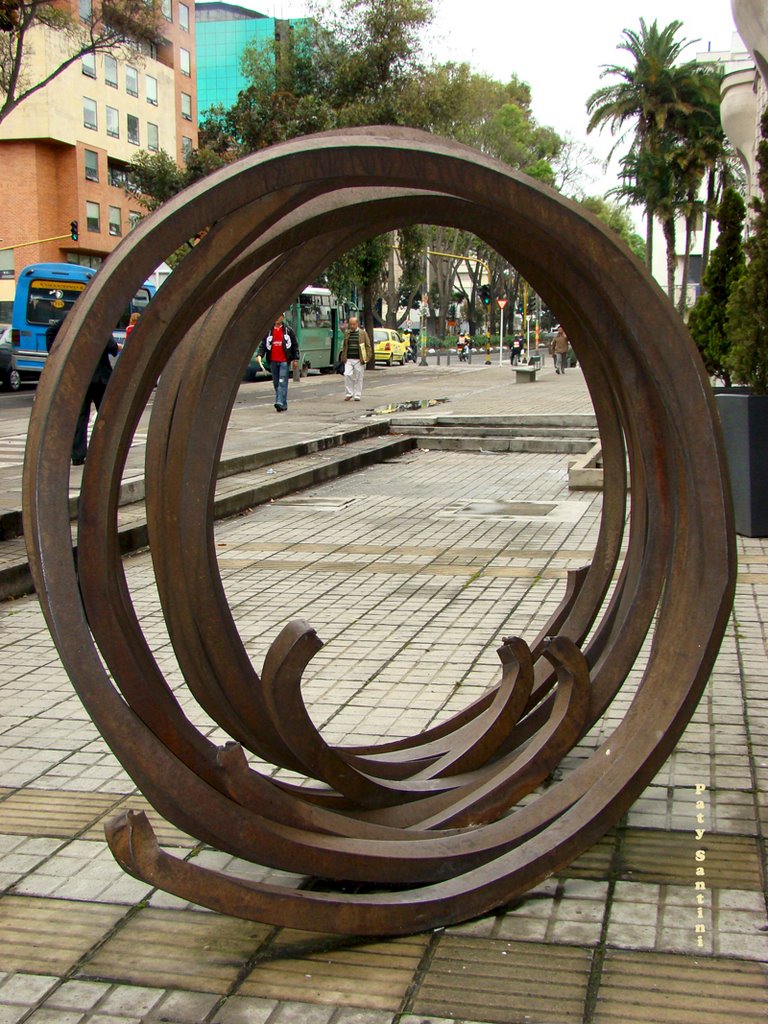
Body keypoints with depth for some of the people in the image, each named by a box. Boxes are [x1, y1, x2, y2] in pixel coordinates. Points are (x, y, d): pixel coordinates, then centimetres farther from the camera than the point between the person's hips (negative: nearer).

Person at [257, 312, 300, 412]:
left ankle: (281, 403, -21)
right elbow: (263, 344, 9)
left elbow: (295, 345, 5)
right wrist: (260, 355, -9)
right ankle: (283, 404, 16)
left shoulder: (288, 330, 3)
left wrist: (295, 359, 0)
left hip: (284, 361, -4)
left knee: (282, 382, -13)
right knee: (276, 383, 7)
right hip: (273, 361, 4)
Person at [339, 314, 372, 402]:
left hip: (359, 360, -2)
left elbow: (368, 345, 3)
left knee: (358, 378, 1)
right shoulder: (347, 333, 12)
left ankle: (357, 395, 11)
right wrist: (343, 357, 10)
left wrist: (367, 357, -5)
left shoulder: (363, 333, 2)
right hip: (348, 359, 2)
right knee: (347, 375, -11)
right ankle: (349, 393, 2)